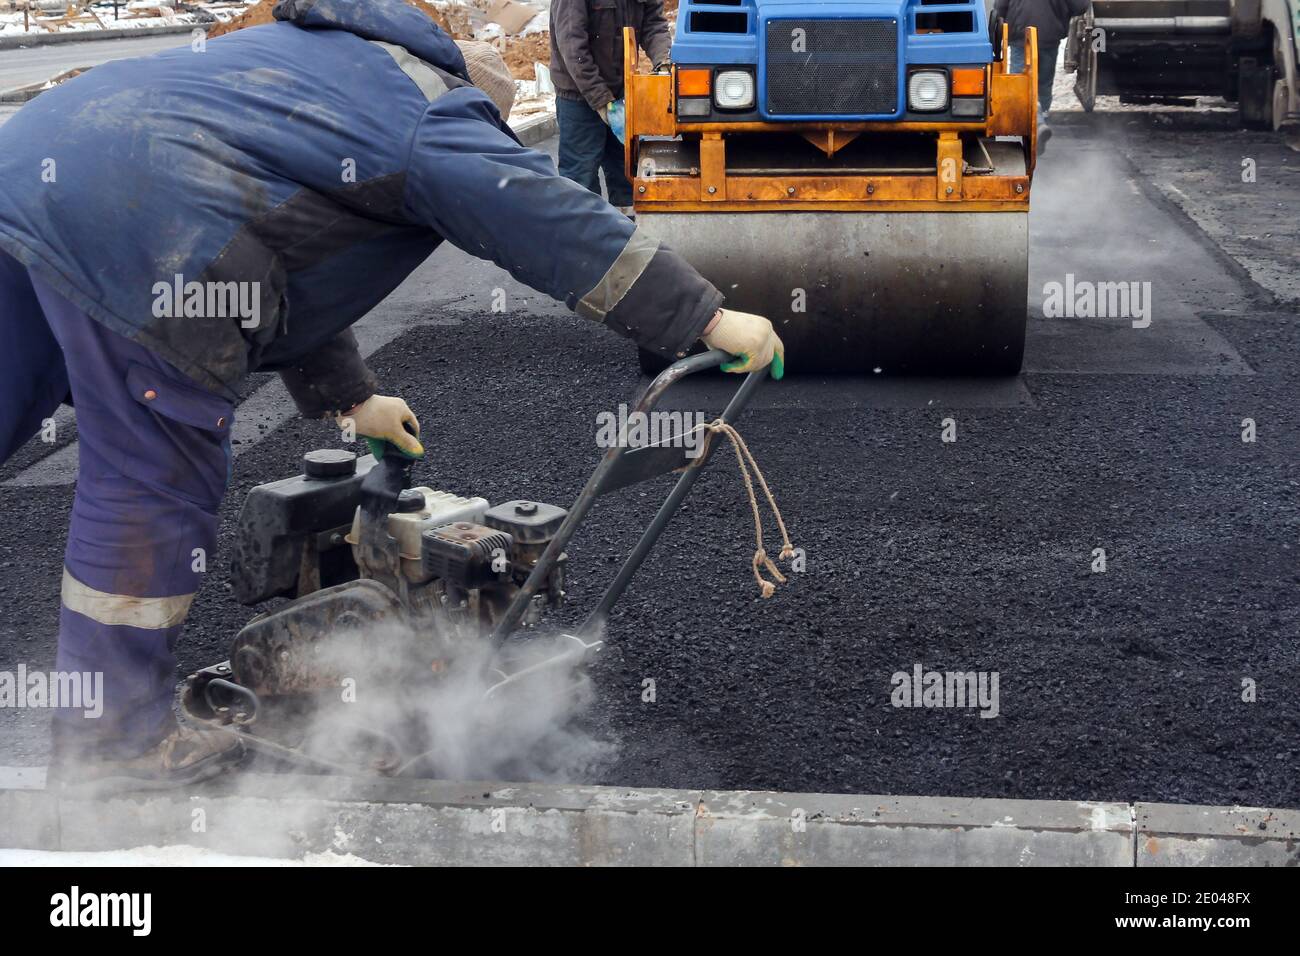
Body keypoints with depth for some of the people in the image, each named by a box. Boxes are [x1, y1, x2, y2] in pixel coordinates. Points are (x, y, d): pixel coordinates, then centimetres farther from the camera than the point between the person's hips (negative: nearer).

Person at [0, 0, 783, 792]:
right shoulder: (441, 121, 7)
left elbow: (292, 256, 36)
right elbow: (565, 229, 0)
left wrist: (349, 395, 37)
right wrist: (713, 320, 5)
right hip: (131, 227, -10)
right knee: (156, 483, 2)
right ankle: (115, 742, 14)